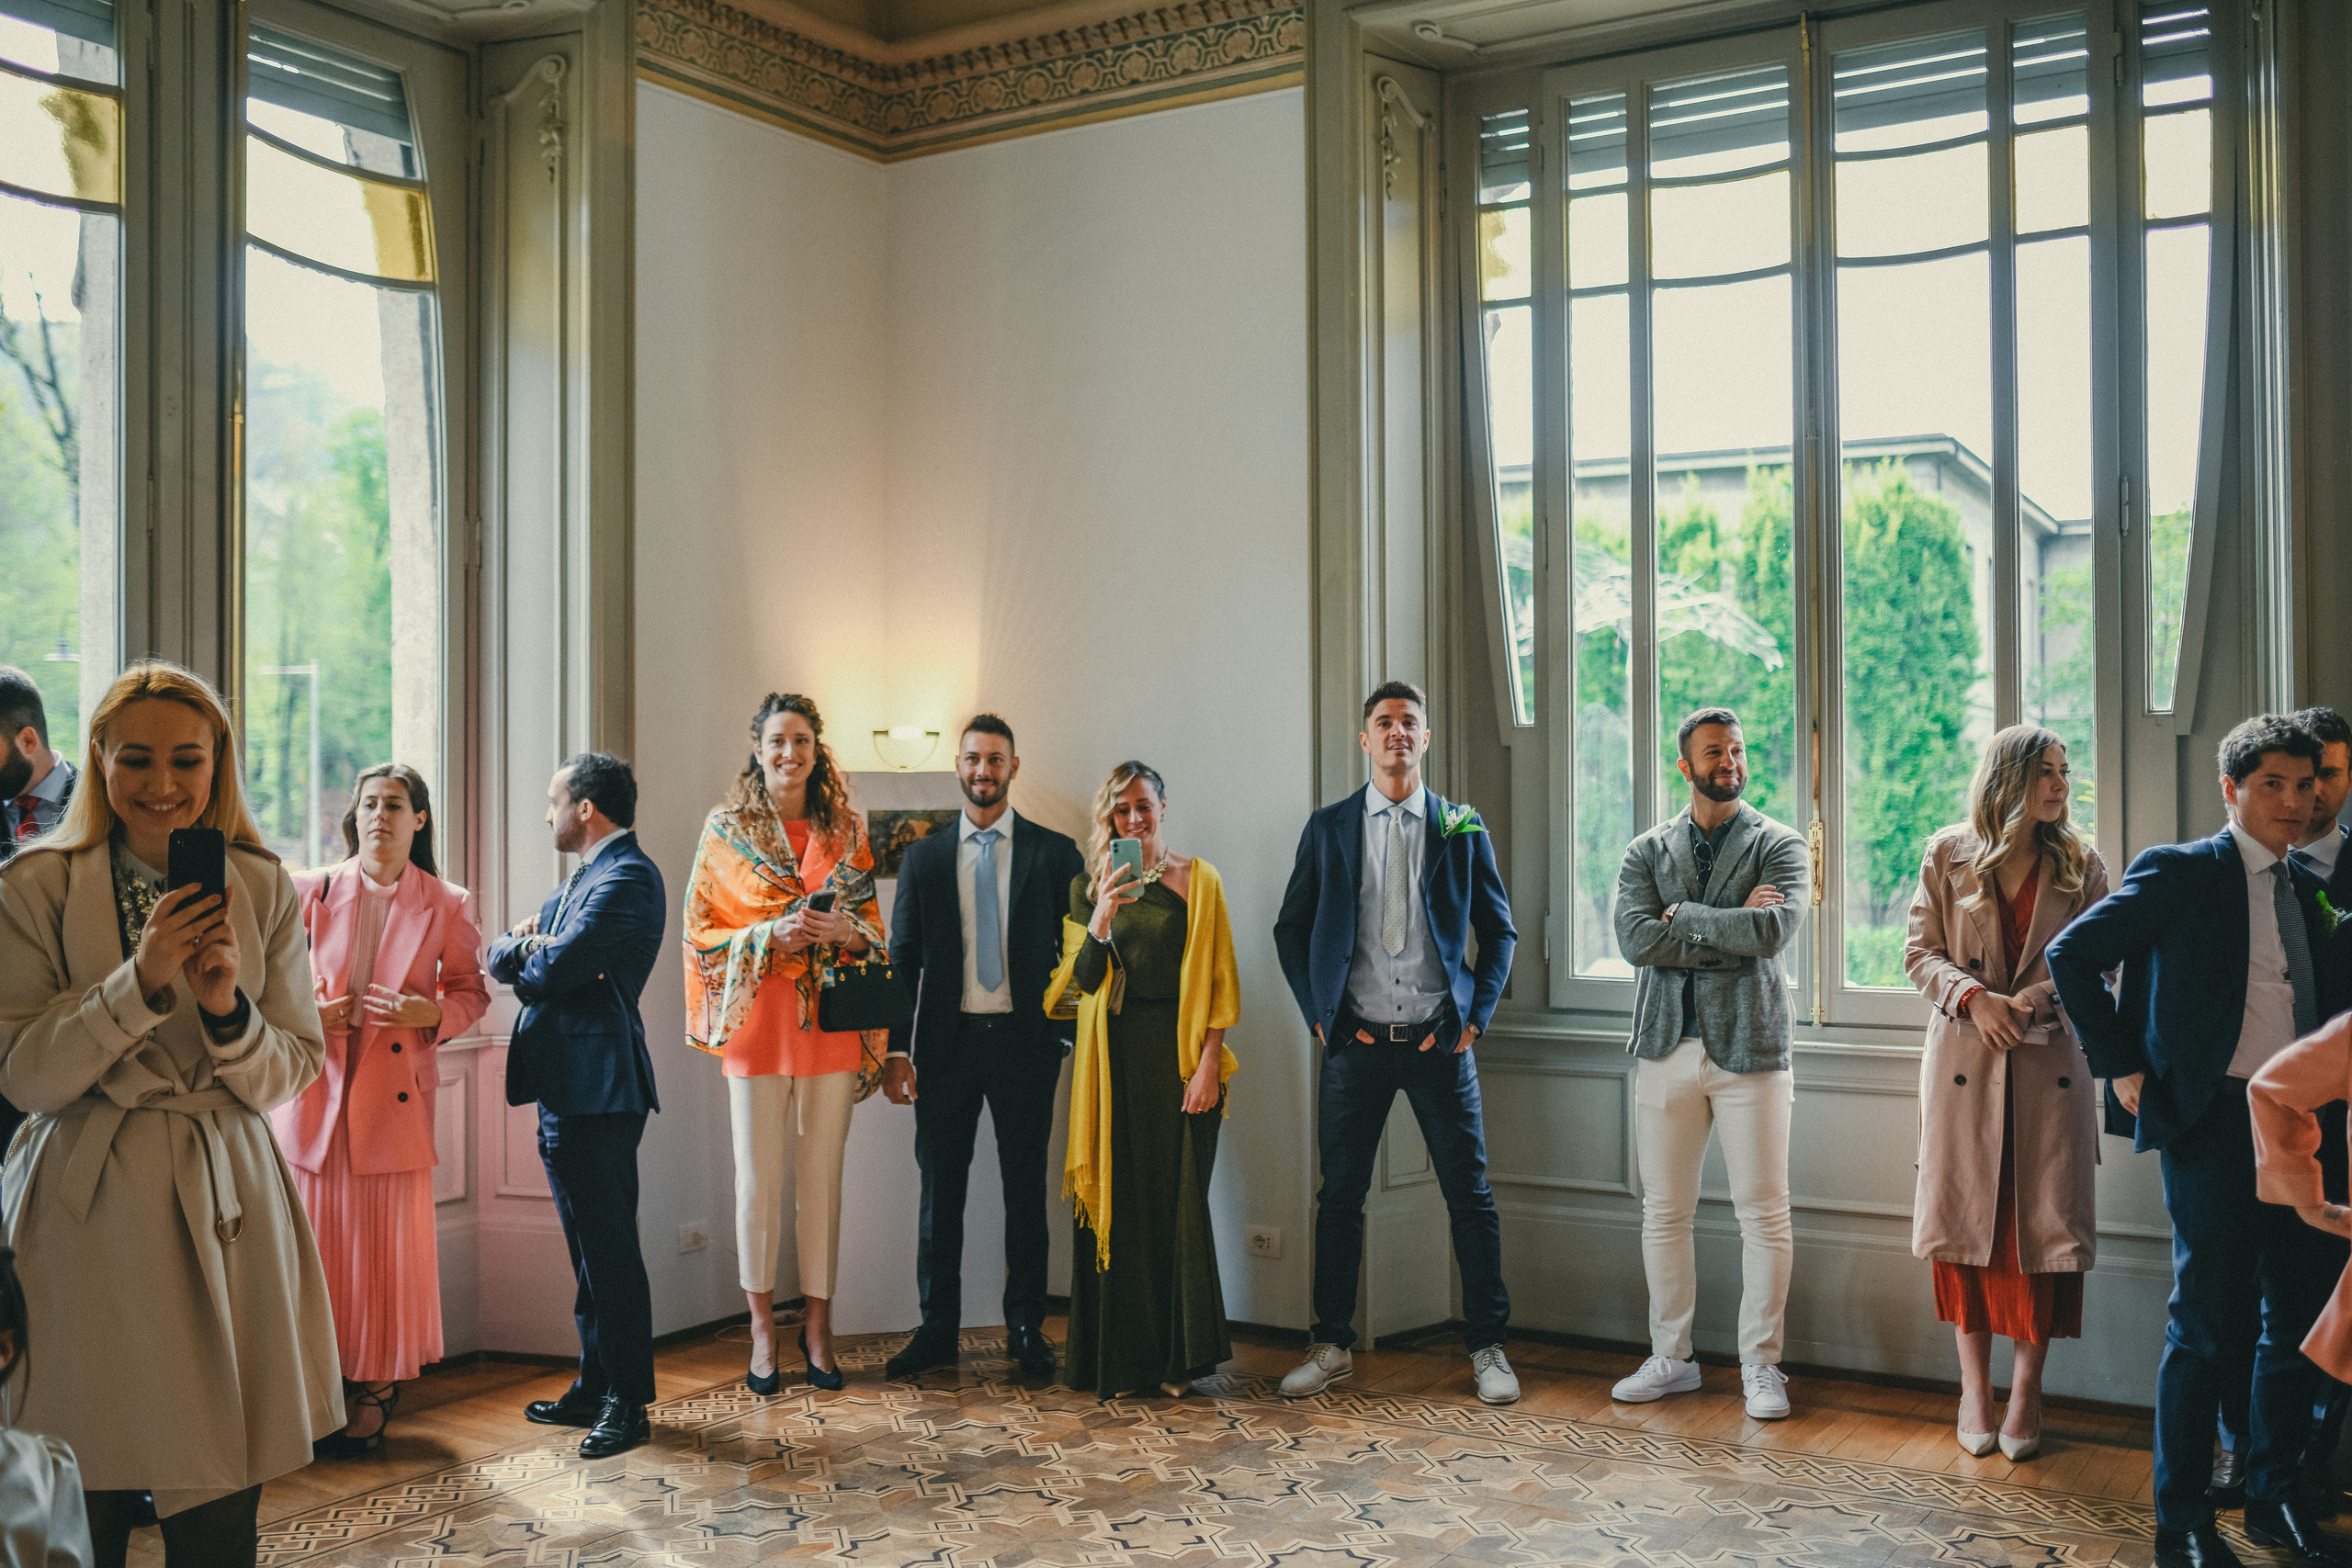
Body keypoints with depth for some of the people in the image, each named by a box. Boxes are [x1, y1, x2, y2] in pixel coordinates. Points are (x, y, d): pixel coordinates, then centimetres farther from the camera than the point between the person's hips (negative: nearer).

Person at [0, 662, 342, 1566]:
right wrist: (141, 981, -19)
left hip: (228, 1211, 2)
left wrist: (228, 1010, -15)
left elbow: (290, 1074, 5)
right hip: (90, 1215, -2)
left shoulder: (265, 892, 6)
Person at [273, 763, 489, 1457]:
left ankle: (375, 1388, 17)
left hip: (395, 1094, -1)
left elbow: (471, 991, 10)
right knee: (314, 1240, 3)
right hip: (317, 1090, 1)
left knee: (387, 1245, 2)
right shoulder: (311, 892, 4)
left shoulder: (447, 906, 1)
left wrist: (433, 1014, -11)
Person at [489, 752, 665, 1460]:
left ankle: (628, 1401, 4)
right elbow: (499, 959, 16)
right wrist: (528, 945, -7)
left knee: (609, 1247, -4)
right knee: (590, 1246, 16)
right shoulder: (582, 878, 19)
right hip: (566, 1086, 10)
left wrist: (521, 952, 1)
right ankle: (595, 1385, 26)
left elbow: (550, 970, -20)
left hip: (598, 1089, -10)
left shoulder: (627, 878, -14)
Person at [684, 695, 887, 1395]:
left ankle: (818, 1323, 17)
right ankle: (762, 1326, 15)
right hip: (756, 1021, -1)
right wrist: (770, 935, -14)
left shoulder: (845, 831, 8)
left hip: (829, 1022, 2)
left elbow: (874, 925, 12)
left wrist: (843, 932, -10)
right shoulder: (726, 831, 3)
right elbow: (701, 931, 1)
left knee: (823, 1175, 5)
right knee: (759, 1176, 2)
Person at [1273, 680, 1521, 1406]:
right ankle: (1332, 1345, 19)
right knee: (1340, 1195, 6)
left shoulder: (1461, 828, 5)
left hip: (1439, 1041, 0)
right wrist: (1319, 1014, 1)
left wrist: (1475, 1016, -1)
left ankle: (1488, 1347, 15)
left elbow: (1499, 931, 9)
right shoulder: (1328, 827, 6)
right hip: (1356, 1042, 1)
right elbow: (1291, 929, 10)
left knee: (1470, 1196, 2)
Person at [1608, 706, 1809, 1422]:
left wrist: (1683, 917, -9)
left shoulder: (1779, 845, 2)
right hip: (1666, 1047, 2)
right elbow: (1635, 939, -8)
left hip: (1749, 1046, -2)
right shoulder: (1647, 851, 9)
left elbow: (1774, 931, -16)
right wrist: (1729, 927, -12)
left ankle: (1760, 1365, 13)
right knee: (1663, 1213, 8)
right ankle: (1671, 1359, 21)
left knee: (1764, 1214, 0)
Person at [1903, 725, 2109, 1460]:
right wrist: (1974, 997, -14)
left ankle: (2026, 1392, 12)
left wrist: (2038, 999, -13)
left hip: (2050, 1064, 0)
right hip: (1964, 1061, 0)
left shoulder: (2082, 866, 6)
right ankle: (1974, 1388, 15)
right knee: (1966, 1220, 3)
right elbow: (1920, 952, 3)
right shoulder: (1948, 857, 5)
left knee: (2044, 1226, -1)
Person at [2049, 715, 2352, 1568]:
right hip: (2216, 1120, -6)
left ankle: (2274, 1499, 28)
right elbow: (2071, 954, -5)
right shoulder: (2180, 872, -4)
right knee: (2211, 1323, -4)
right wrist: (2121, 1067, -6)